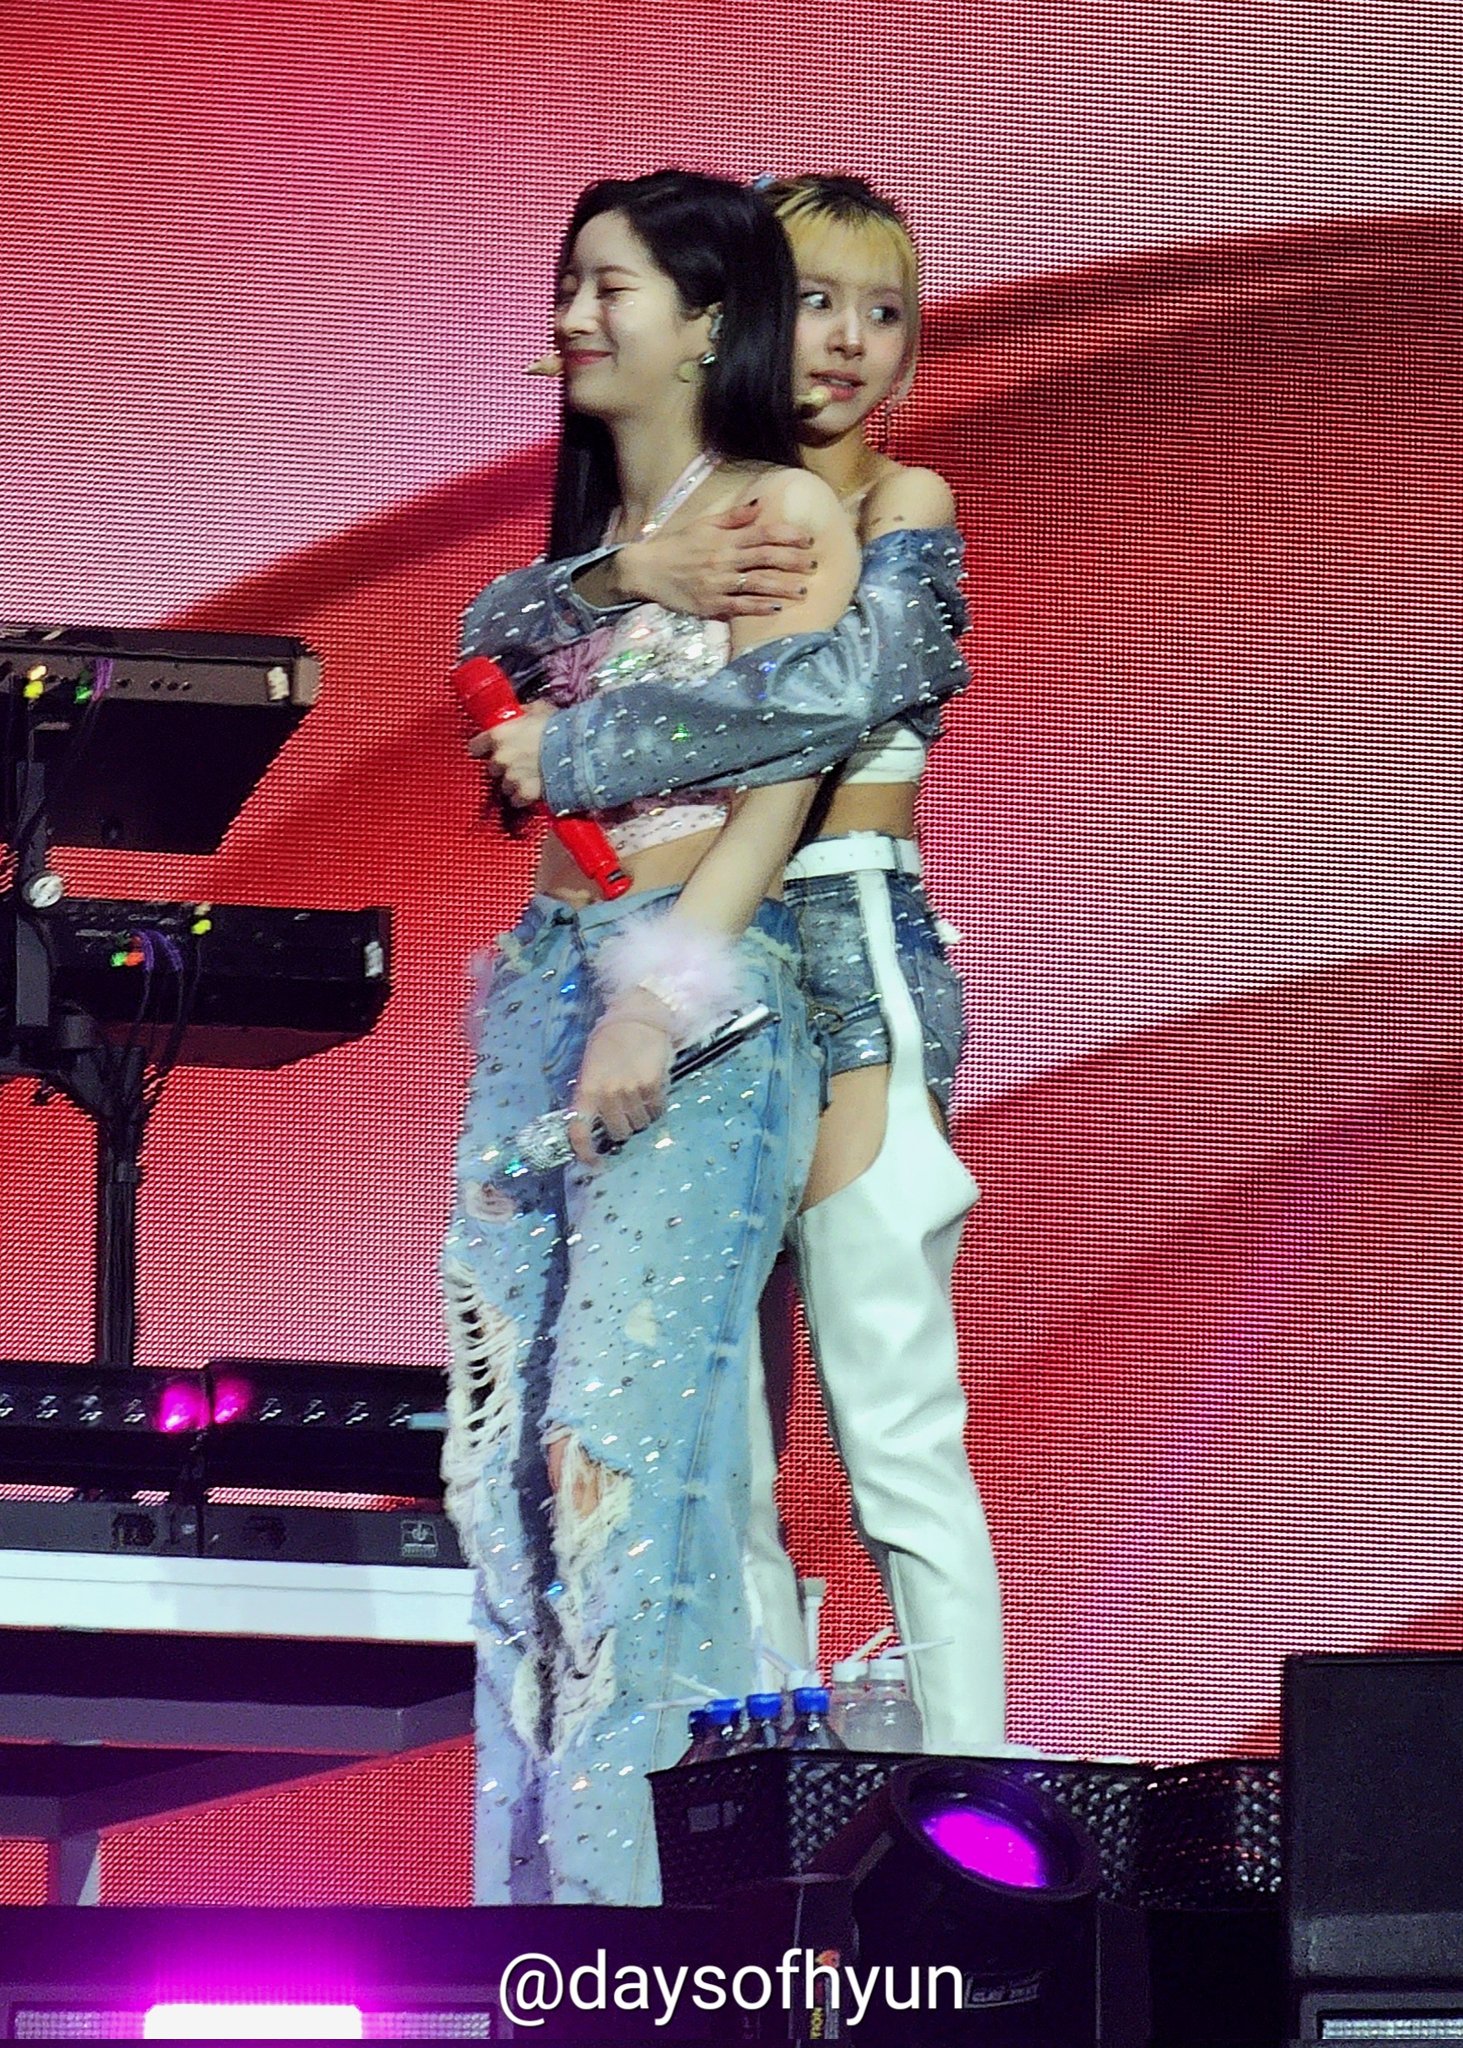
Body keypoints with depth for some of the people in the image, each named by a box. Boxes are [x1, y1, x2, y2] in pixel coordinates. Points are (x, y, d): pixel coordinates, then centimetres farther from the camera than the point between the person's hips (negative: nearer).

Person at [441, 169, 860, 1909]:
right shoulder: (589, 527, 20)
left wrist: (660, 998, -18)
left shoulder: (783, 512, -2)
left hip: (700, 993, -7)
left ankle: (642, 1885, -10)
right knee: (510, 1413, 0)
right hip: (546, 971, 7)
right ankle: (542, 1867, 2)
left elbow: (782, 780, -11)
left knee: (621, 1414, -12)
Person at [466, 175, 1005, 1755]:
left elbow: (846, 686, -21)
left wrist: (574, 752, -16)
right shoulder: (692, 512, 15)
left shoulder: (904, 508, -1)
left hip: (852, 961, -6)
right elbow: (493, 624, 2)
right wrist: (638, 573, -18)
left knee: (893, 1435, -9)